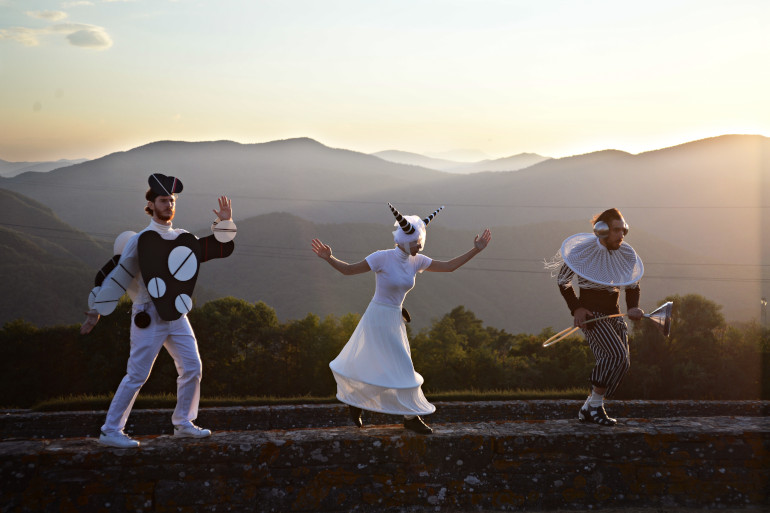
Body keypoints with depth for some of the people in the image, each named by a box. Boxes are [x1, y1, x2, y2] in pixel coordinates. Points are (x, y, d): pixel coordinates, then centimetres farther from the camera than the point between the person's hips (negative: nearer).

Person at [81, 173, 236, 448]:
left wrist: (225, 223, 0)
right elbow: (115, 276, -4)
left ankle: (183, 424, 18)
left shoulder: (184, 239, 10)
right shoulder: (139, 241, -5)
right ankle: (110, 431, 0)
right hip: (149, 318, -6)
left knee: (192, 368, 4)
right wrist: (96, 311, -4)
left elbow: (222, 248, 15)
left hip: (177, 316, 6)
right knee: (137, 376, -7)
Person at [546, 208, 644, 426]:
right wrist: (576, 308, -9)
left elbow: (633, 285, 18)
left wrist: (633, 307, -1)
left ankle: (587, 409, 9)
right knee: (616, 355, -23)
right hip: (591, 314, -7)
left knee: (622, 362, -2)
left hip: (613, 314, 7)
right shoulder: (582, 252, -11)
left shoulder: (627, 255, 3)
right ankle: (595, 406, -11)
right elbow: (562, 281, 2)